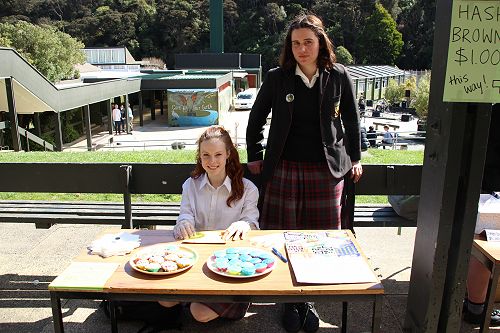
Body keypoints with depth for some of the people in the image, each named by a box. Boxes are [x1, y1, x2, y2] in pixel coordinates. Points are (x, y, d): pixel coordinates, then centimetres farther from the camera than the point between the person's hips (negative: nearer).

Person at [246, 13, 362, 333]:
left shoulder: (339, 77, 0)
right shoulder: (277, 78, -1)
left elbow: (351, 120, 11)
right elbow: (256, 119, 9)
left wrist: (355, 158, 12)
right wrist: (255, 156, 7)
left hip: (326, 169, 1)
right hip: (284, 169, 0)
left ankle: (308, 300, 27)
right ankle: (290, 302, 25)